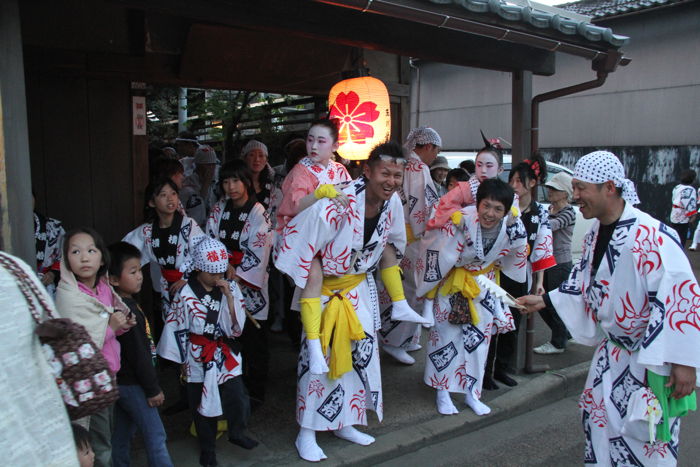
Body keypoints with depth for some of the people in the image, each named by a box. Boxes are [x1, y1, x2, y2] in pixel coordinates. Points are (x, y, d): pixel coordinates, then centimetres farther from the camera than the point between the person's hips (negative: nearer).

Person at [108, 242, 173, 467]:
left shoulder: (124, 304, 5)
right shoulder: (127, 310, -24)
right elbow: (138, 354, -23)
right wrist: (153, 389, -16)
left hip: (122, 381, 10)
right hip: (133, 385, -10)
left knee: (123, 432, 20)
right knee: (155, 436, -2)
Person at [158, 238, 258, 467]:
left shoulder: (231, 288, -5)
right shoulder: (186, 294, -12)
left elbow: (237, 327, -8)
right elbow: (176, 330, -3)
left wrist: (229, 296, -19)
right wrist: (182, 361, 3)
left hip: (228, 358, 2)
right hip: (199, 360, -1)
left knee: (239, 400, -1)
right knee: (203, 405, 12)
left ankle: (237, 433, 30)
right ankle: (207, 447, 36)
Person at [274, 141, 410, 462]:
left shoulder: (393, 202, -11)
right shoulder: (337, 204, -31)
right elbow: (298, 244, -24)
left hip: (360, 285, 6)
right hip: (324, 286, -6)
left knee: (362, 351, 12)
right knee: (318, 357, -2)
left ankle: (344, 423, 33)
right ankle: (306, 433, 17)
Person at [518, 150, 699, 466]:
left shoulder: (652, 236, -29)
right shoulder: (594, 235, -1)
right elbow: (585, 282, 13)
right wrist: (544, 300, 11)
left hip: (654, 354, -8)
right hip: (613, 348, 8)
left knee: (645, 430, 3)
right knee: (598, 413, 17)